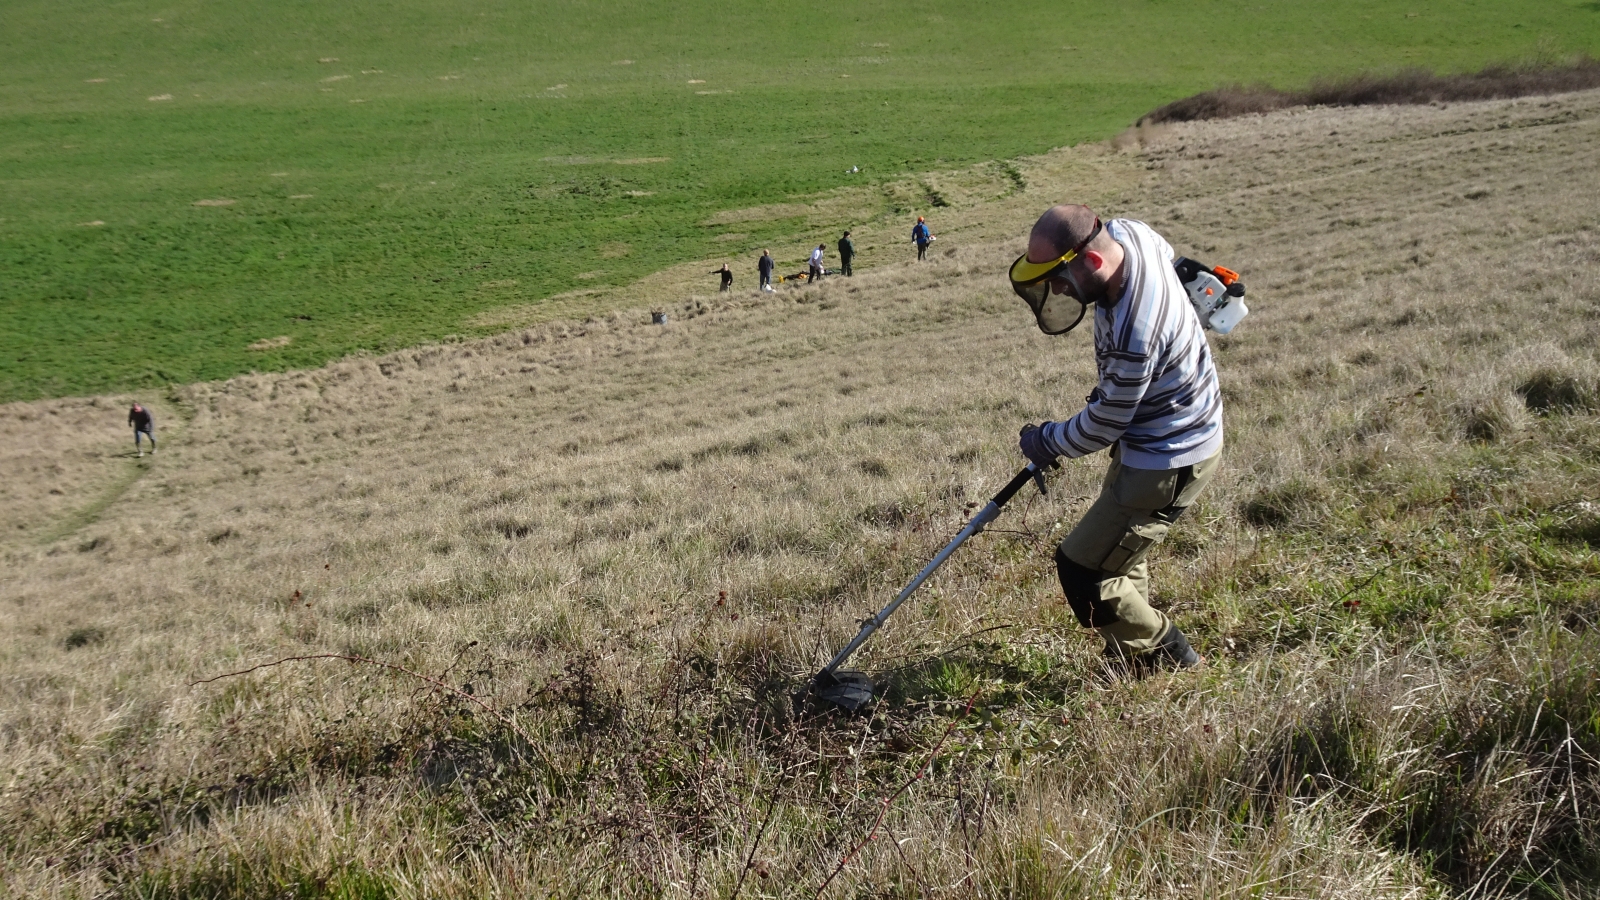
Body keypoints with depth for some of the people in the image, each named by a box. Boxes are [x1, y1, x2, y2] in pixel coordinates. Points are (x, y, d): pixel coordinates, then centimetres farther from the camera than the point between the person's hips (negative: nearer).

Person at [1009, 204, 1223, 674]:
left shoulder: (1134, 335, -38)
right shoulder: (1125, 232, -11)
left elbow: (1106, 424, -23)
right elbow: (1164, 247, 15)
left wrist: (1048, 442, -3)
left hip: (1169, 462, -10)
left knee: (1084, 572, -3)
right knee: (1119, 552, 23)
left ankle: (1169, 661, 14)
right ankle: (1133, 656, 35)